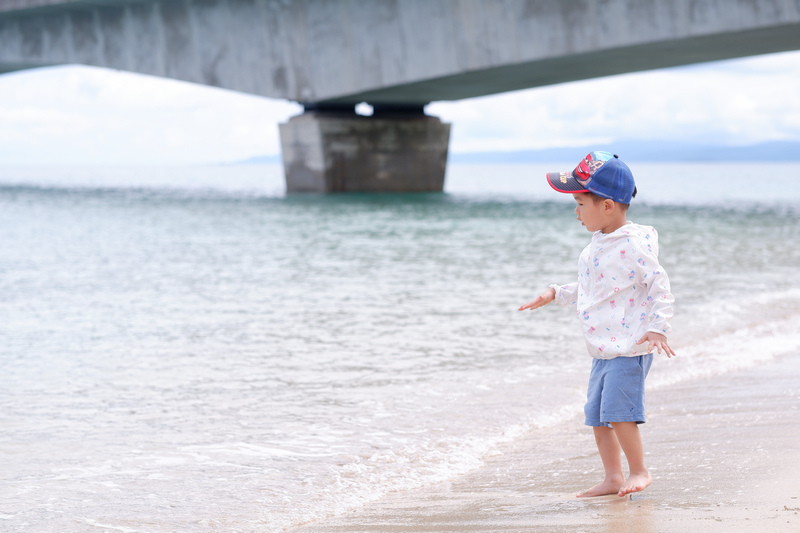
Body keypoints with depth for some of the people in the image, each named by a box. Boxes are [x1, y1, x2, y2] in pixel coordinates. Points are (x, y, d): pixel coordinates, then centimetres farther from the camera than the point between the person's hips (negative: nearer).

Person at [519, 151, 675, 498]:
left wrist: (657, 328, -22)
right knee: (596, 414, 9)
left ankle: (639, 472, 2)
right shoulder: (597, 244, 13)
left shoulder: (633, 244, -14)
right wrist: (556, 294, 20)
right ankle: (613, 477, 17)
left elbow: (660, 284, -15)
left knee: (617, 411, -14)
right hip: (602, 349, 9)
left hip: (630, 347, -9)